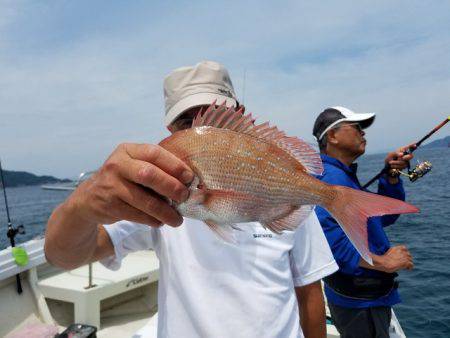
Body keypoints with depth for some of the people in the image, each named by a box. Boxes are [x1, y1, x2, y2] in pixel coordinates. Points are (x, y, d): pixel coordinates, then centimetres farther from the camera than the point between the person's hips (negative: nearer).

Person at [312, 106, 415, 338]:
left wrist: (391, 174, 3)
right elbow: (327, 235, -39)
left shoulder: (344, 176, 11)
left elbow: (386, 215, 16)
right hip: (359, 303, -11)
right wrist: (383, 262, -28)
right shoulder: (331, 177, -24)